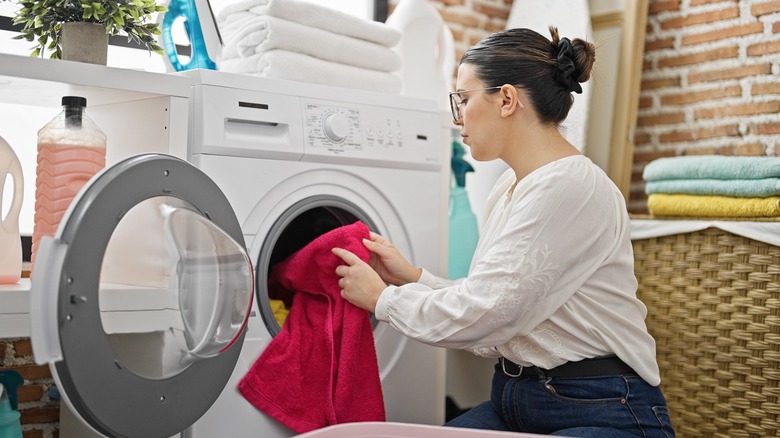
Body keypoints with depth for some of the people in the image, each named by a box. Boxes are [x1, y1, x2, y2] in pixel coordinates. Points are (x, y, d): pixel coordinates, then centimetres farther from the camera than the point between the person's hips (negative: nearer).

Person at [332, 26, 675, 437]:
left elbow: (476, 316, -21)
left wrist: (382, 298, -6)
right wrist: (414, 277, 8)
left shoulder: (570, 188, -19)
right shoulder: (508, 187, 10)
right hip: (513, 398, 8)